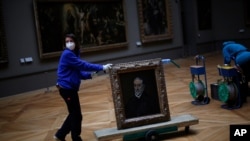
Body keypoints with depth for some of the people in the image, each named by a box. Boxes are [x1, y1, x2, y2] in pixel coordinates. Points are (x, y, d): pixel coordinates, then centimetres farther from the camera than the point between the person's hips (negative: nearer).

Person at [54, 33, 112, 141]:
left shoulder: (74, 54, 12)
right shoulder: (67, 54, -17)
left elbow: (78, 72, 11)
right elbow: (83, 65, -24)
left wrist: (90, 75, -5)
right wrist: (101, 67, -24)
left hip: (70, 88, 10)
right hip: (67, 89, -10)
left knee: (74, 114, 19)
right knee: (76, 115, 1)